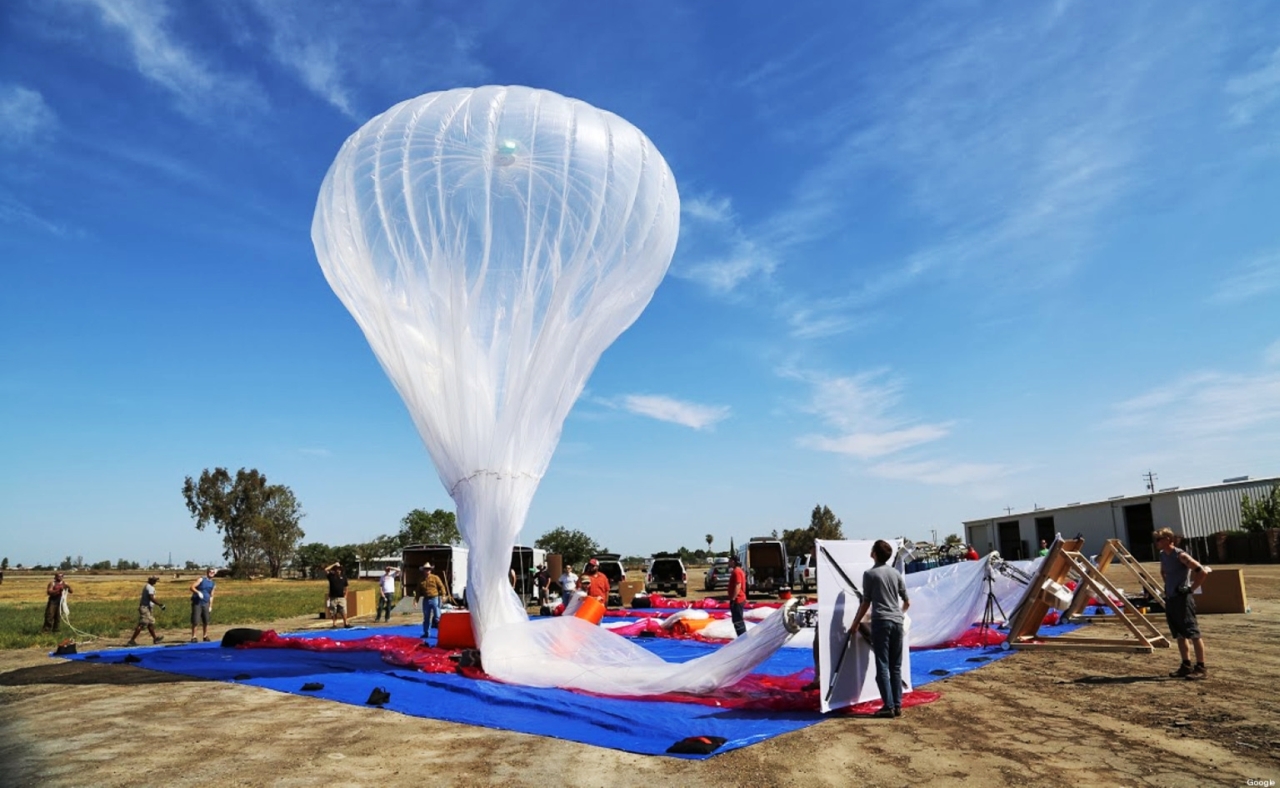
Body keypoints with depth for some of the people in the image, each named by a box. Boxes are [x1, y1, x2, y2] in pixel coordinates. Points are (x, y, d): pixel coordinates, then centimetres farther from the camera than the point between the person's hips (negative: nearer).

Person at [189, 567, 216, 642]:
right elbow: (192, 587, -12)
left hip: (206, 603, 5)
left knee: (206, 621, 4)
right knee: (195, 621, -6)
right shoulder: (201, 579, -2)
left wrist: (210, 606, 14)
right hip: (197, 603, -5)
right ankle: (193, 636, 4)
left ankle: (205, 636, 15)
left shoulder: (213, 584, 13)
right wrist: (198, 592, -28)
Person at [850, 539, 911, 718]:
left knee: (882, 666, -2)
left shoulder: (870, 574, -3)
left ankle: (889, 706, -5)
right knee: (896, 667, 9)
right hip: (897, 622, 5)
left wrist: (855, 623, 11)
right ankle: (897, 706, 9)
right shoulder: (896, 573, 11)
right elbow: (907, 602, 17)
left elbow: (866, 603, -1)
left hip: (881, 622, -5)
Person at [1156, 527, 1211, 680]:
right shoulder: (1163, 555, 11)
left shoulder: (1181, 556, -15)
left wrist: (1191, 588, -16)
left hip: (1183, 599, -9)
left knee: (1193, 633, -4)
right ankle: (1186, 666, 21)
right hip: (1170, 599, 9)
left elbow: (1203, 571, -22)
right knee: (1180, 635, 13)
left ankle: (1201, 668, 0)